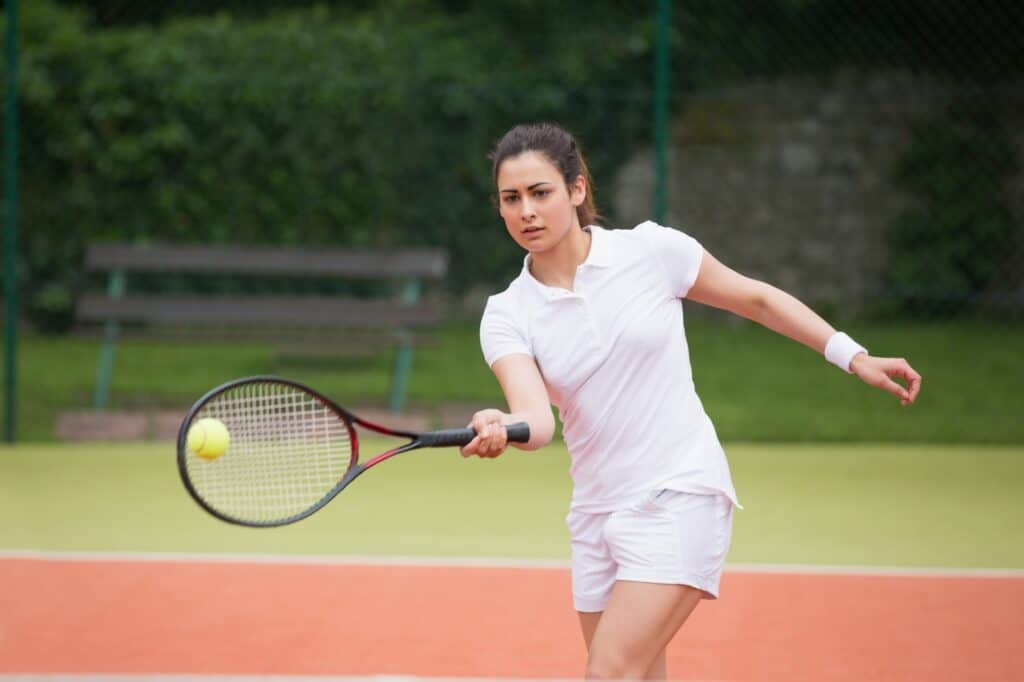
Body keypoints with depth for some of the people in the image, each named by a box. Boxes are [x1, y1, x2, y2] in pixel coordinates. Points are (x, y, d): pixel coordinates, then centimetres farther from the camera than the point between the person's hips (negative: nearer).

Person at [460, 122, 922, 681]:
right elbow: (537, 419, -17)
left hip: (678, 500, -4)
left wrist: (853, 356, 6)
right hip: (596, 517, 4)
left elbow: (758, 299, 8)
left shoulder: (651, 251, -6)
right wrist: (499, 430, -40)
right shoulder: (507, 315, -1)